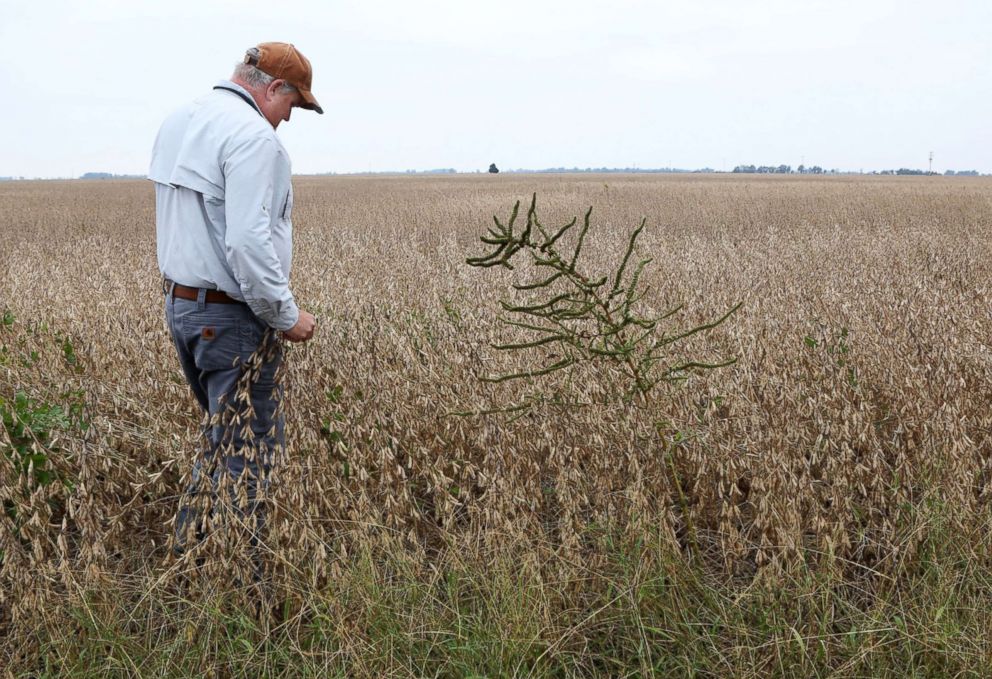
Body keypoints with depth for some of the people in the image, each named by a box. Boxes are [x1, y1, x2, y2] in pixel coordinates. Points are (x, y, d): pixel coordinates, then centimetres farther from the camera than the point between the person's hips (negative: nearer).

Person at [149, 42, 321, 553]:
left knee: (223, 434, 21)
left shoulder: (177, 123, 12)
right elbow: (249, 242, -27)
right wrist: (287, 315, -17)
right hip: (233, 319, -9)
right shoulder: (252, 135, -19)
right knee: (246, 453, 1)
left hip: (179, 304, 10)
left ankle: (188, 548, 29)